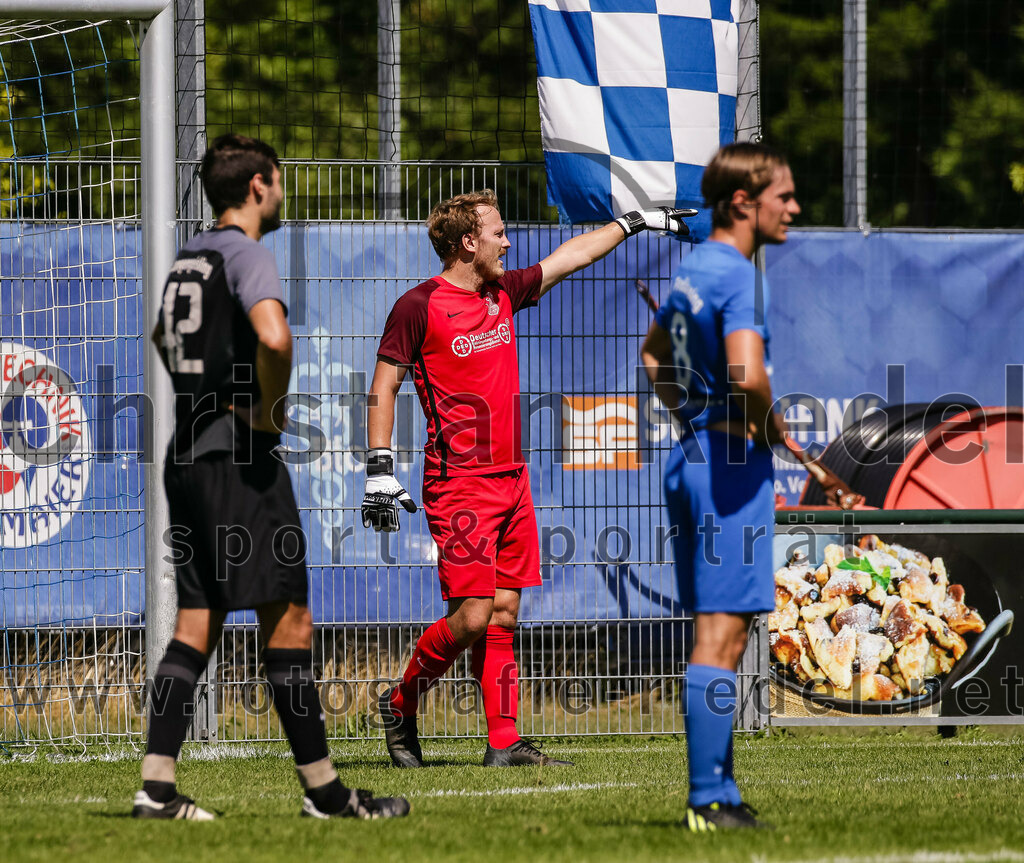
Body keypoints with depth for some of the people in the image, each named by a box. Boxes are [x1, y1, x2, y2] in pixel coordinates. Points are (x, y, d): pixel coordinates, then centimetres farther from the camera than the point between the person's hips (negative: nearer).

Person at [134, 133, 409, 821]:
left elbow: (163, 337, 36)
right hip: (240, 455, -9)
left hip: (187, 454, 9)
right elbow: (273, 335, -29)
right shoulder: (246, 251, -10)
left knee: (196, 625, 7)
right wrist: (271, 409, -14)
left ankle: (158, 785, -1)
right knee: (288, 621, -5)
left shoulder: (189, 257, 17)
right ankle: (323, 790, -2)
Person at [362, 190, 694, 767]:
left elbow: (573, 256, 27)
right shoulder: (419, 306, -7)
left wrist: (635, 221, 34)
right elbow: (384, 386, -6)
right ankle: (400, 706, 8)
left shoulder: (504, 293, 13)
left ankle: (504, 743, 4)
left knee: (504, 614, 4)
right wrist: (380, 470, -12)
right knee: (472, 617, -12)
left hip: (511, 478, 7)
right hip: (459, 484, -7)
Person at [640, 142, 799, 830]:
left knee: (722, 634, 14)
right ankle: (708, 799, -9)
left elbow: (653, 352, 30)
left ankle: (721, 792, 17)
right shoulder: (740, 275, -16)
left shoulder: (695, 268, 13)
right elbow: (747, 373, -30)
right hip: (734, 462, -10)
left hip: (691, 456, 10)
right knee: (721, 637, -8)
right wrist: (769, 424, -11)